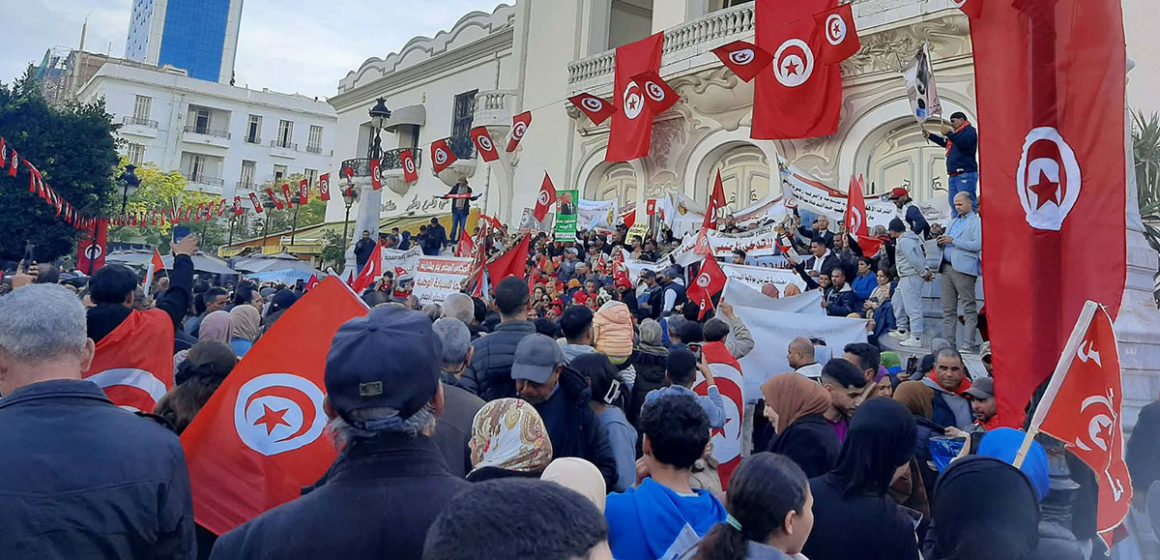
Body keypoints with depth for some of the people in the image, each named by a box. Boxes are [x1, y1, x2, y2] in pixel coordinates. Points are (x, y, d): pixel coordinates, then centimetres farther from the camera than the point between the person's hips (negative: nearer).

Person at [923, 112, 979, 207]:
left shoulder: (969, 130, -1)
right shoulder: (958, 133, 25)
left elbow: (964, 144, -20)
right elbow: (945, 143, 41)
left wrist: (949, 134, -16)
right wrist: (930, 136, 36)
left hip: (966, 175, -9)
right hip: (954, 176, 9)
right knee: (954, 205, 3)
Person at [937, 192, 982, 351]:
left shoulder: (977, 222, 0)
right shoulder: (954, 221, 24)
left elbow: (978, 245, -14)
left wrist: (953, 241, -15)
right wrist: (942, 242, 6)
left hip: (964, 268, -7)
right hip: (947, 267, 7)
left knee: (969, 307, -4)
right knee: (948, 308, 6)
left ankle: (969, 343, -3)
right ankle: (948, 341, 10)